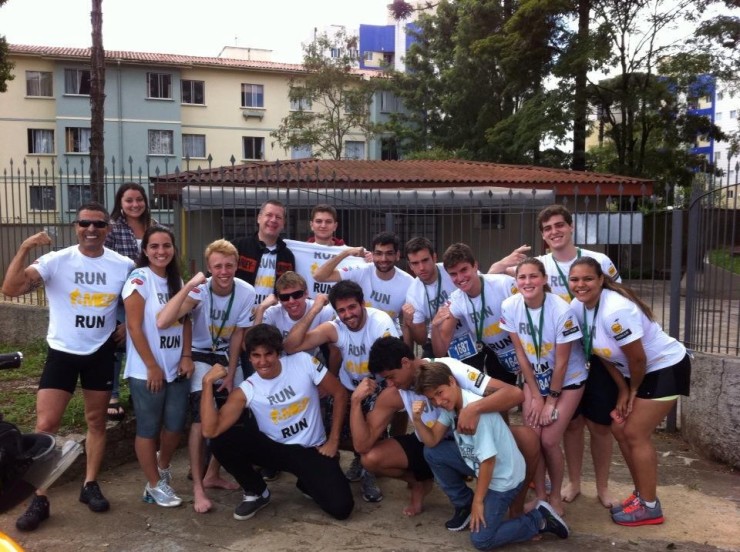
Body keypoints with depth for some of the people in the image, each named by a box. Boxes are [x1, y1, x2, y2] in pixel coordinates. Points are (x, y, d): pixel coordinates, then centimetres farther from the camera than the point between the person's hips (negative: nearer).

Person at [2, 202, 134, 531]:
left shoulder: (124, 266, -4)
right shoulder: (56, 261, -11)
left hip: (101, 353, 2)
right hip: (62, 352, -2)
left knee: (96, 421, 13)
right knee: (45, 425, -5)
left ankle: (90, 485, 28)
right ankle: (39, 499, 8)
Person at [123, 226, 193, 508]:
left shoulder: (177, 281, 10)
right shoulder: (139, 279, -11)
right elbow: (135, 327, -15)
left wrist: (186, 356, 0)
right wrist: (152, 367, -14)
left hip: (176, 368, 6)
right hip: (147, 371, -6)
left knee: (175, 425, 11)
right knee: (148, 429, 6)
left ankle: (162, 468, 37)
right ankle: (154, 485, 21)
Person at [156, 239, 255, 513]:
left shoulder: (246, 292, -19)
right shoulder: (200, 290, -27)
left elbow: (238, 335, -7)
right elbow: (163, 321, -42)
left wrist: (231, 375, -6)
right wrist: (189, 285, -44)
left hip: (228, 358, 4)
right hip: (201, 358, -4)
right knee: (202, 418, -16)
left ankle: (212, 474, 29)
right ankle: (198, 488, -7)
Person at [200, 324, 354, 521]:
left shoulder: (303, 362, -13)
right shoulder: (246, 391, -12)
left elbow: (340, 393, -4)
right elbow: (210, 431, -24)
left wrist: (333, 440, -6)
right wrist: (208, 382, -26)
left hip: (313, 450, -1)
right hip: (276, 448, 1)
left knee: (340, 507, -21)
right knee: (221, 439, -22)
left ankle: (307, 484, 16)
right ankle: (256, 493, 4)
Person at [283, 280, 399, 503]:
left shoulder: (381, 321, -22)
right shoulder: (334, 328, -14)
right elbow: (290, 347, -24)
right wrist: (312, 311, -32)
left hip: (380, 387, -3)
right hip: (349, 388, 3)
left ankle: (368, 468, 2)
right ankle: (361, 457, 23)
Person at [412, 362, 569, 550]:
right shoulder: (449, 404, -4)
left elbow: (488, 460, -26)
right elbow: (432, 441, 0)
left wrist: (478, 501, -17)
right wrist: (417, 419, -18)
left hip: (503, 476, -8)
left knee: (481, 540, -9)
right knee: (432, 453, 5)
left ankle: (539, 519, 4)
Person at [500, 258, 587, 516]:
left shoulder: (561, 310, -27)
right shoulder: (510, 307, -17)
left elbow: (561, 362, -18)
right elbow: (520, 353, -7)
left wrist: (552, 400, -10)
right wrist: (536, 395, -5)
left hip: (568, 379, -3)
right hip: (534, 378, 3)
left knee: (549, 441, -8)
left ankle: (556, 496, 16)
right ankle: (540, 496, 16)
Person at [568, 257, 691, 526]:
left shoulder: (615, 310, -34)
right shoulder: (577, 307, -9)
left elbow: (638, 358, -25)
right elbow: (603, 352, 1)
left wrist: (633, 389, -7)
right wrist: (623, 390, -1)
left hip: (666, 368, -8)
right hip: (637, 372, 8)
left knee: (635, 434, -5)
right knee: (620, 429, 9)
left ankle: (649, 506, 10)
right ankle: (641, 493, 26)